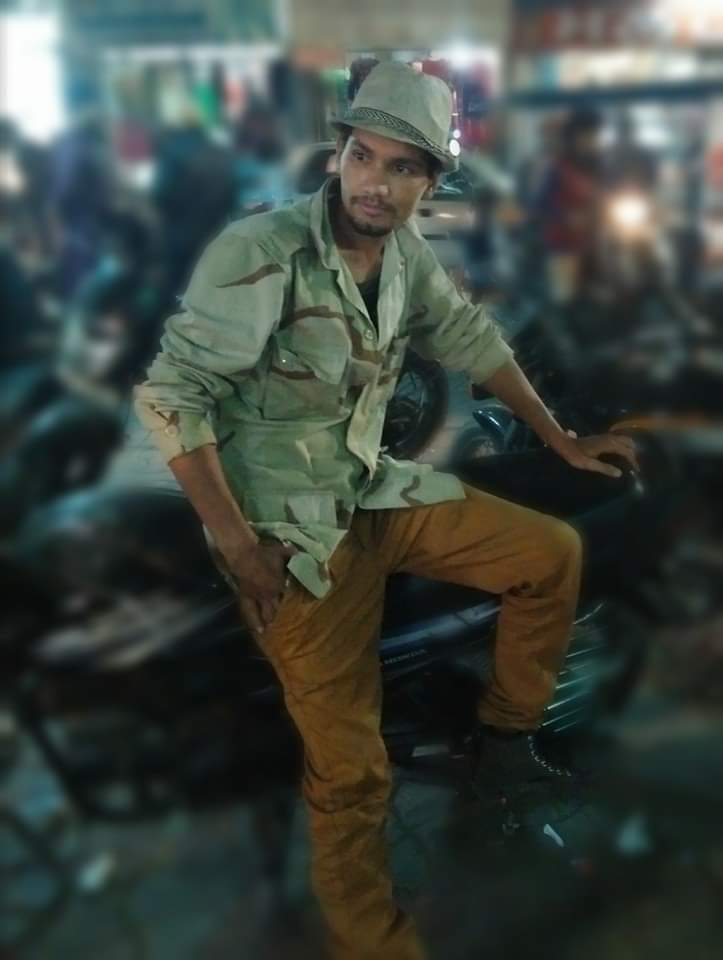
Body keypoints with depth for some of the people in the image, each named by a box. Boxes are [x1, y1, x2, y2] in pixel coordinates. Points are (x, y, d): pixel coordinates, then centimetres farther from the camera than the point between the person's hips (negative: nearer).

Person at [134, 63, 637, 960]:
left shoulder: (406, 248, -1)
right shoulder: (260, 253, -21)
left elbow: (469, 337, 14)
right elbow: (168, 395, -20)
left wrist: (559, 438, 17)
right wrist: (237, 543, -21)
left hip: (376, 490, 7)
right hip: (291, 528, -7)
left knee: (554, 554, 8)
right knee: (352, 771, -6)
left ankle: (506, 738, 27)